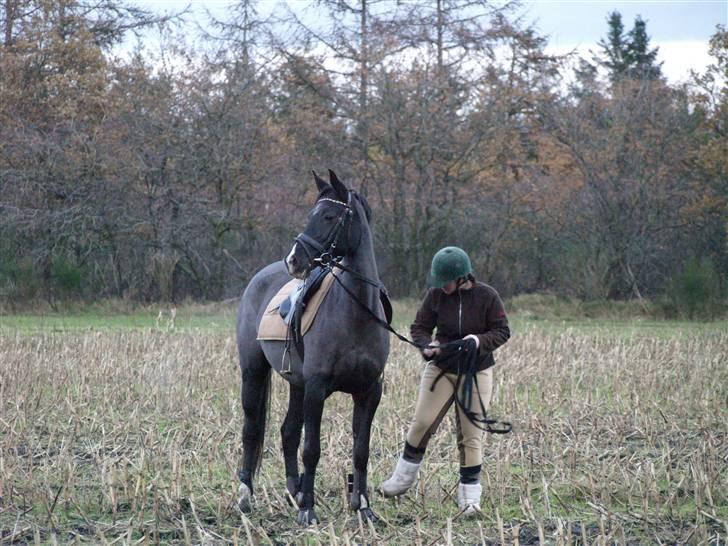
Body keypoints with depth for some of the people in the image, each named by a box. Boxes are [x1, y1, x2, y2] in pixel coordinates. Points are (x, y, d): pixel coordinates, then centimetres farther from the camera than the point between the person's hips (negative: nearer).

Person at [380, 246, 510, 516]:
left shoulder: (487, 296, -11)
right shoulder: (436, 296, -6)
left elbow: (502, 332, -5)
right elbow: (419, 327, 3)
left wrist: (479, 340, -23)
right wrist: (427, 345, -19)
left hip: (477, 372, -2)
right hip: (440, 369, 2)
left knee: (471, 434, -1)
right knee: (422, 423, -6)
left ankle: (469, 495, 7)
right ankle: (403, 477, 14)